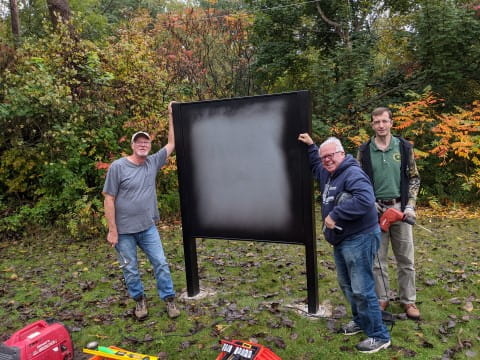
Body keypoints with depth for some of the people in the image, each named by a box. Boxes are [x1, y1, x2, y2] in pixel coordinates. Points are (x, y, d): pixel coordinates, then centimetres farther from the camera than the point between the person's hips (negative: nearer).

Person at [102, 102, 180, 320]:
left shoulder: (153, 162, 1)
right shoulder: (118, 167, -11)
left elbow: (172, 144, 7)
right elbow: (109, 199, -10)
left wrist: (171, 115, 4)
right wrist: (112, 230, -11)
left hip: (148, 228, 3)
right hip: (124, 231, -3)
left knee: (161, 263, 6)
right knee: (131, 270, 10)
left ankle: (169, 299, 21)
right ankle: (139, 300, 32)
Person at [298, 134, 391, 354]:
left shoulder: (353, 173, -20)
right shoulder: (328, 174, 10)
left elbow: (365, 200, -37)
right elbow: (316, 166, 34)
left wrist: (335, 215, -32)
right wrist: (310, 146, 25)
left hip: (359, 240, -10)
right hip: (341, 240, 10)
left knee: (362, 289, -5)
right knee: (346, 285, 20)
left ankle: (379, 336, 10)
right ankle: (360, 320, 39)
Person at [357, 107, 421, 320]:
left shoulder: (404, 147, 2)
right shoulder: (364, 151, 0)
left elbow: (414, 178, 5)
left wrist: (410, 205, -5)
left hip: (399, 208, 1)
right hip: (375, 210, 0)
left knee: (405, 259, 8)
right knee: (378, 259, 7)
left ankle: (408, 300, 24)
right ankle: (382, 299, 22)